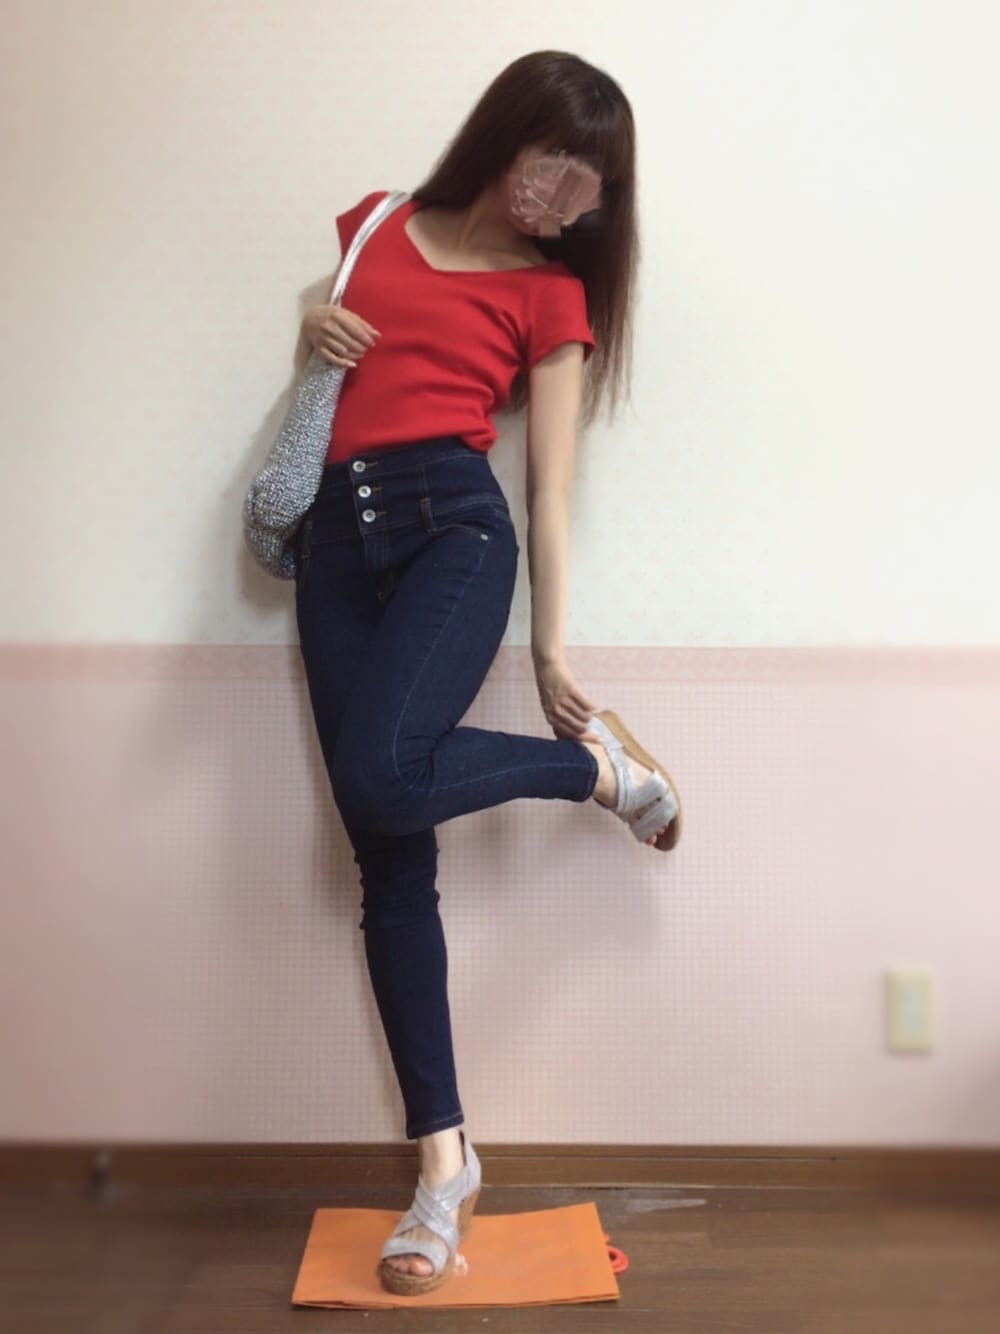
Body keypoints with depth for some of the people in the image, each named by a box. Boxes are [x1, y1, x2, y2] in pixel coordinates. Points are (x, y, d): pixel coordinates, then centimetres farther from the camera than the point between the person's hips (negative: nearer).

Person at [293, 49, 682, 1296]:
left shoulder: (552, 290, 8)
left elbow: (552, 486, 4)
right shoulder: (377, 224, 16)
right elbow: (323, 328, 31)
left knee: (380, 772, -31)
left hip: (454, 525, -3)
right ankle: (443, 1159, 5)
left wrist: (552, 652, -1)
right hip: (338, 537, 3)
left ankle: (603, 764, -1)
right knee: (388, 861, -3)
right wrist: (313, 326, 6)